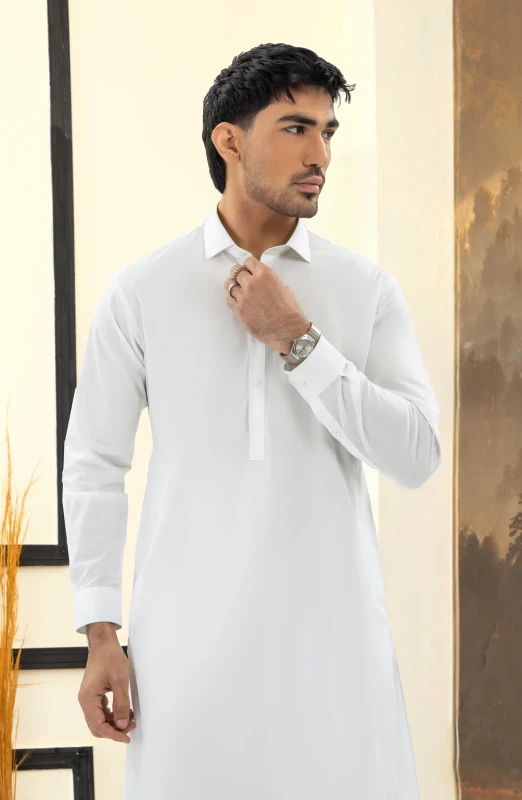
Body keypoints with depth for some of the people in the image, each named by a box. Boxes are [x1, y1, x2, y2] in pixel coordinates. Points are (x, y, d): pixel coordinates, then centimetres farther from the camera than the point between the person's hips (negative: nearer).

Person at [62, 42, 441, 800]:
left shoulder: (368, 289, 2)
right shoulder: (140, 291, 0)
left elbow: (417, 456, -6)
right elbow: (94, 465, 2)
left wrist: (298, 342, -12)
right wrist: (100, 636, -1)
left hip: (332, 629, 1)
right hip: (190, 630, -1)